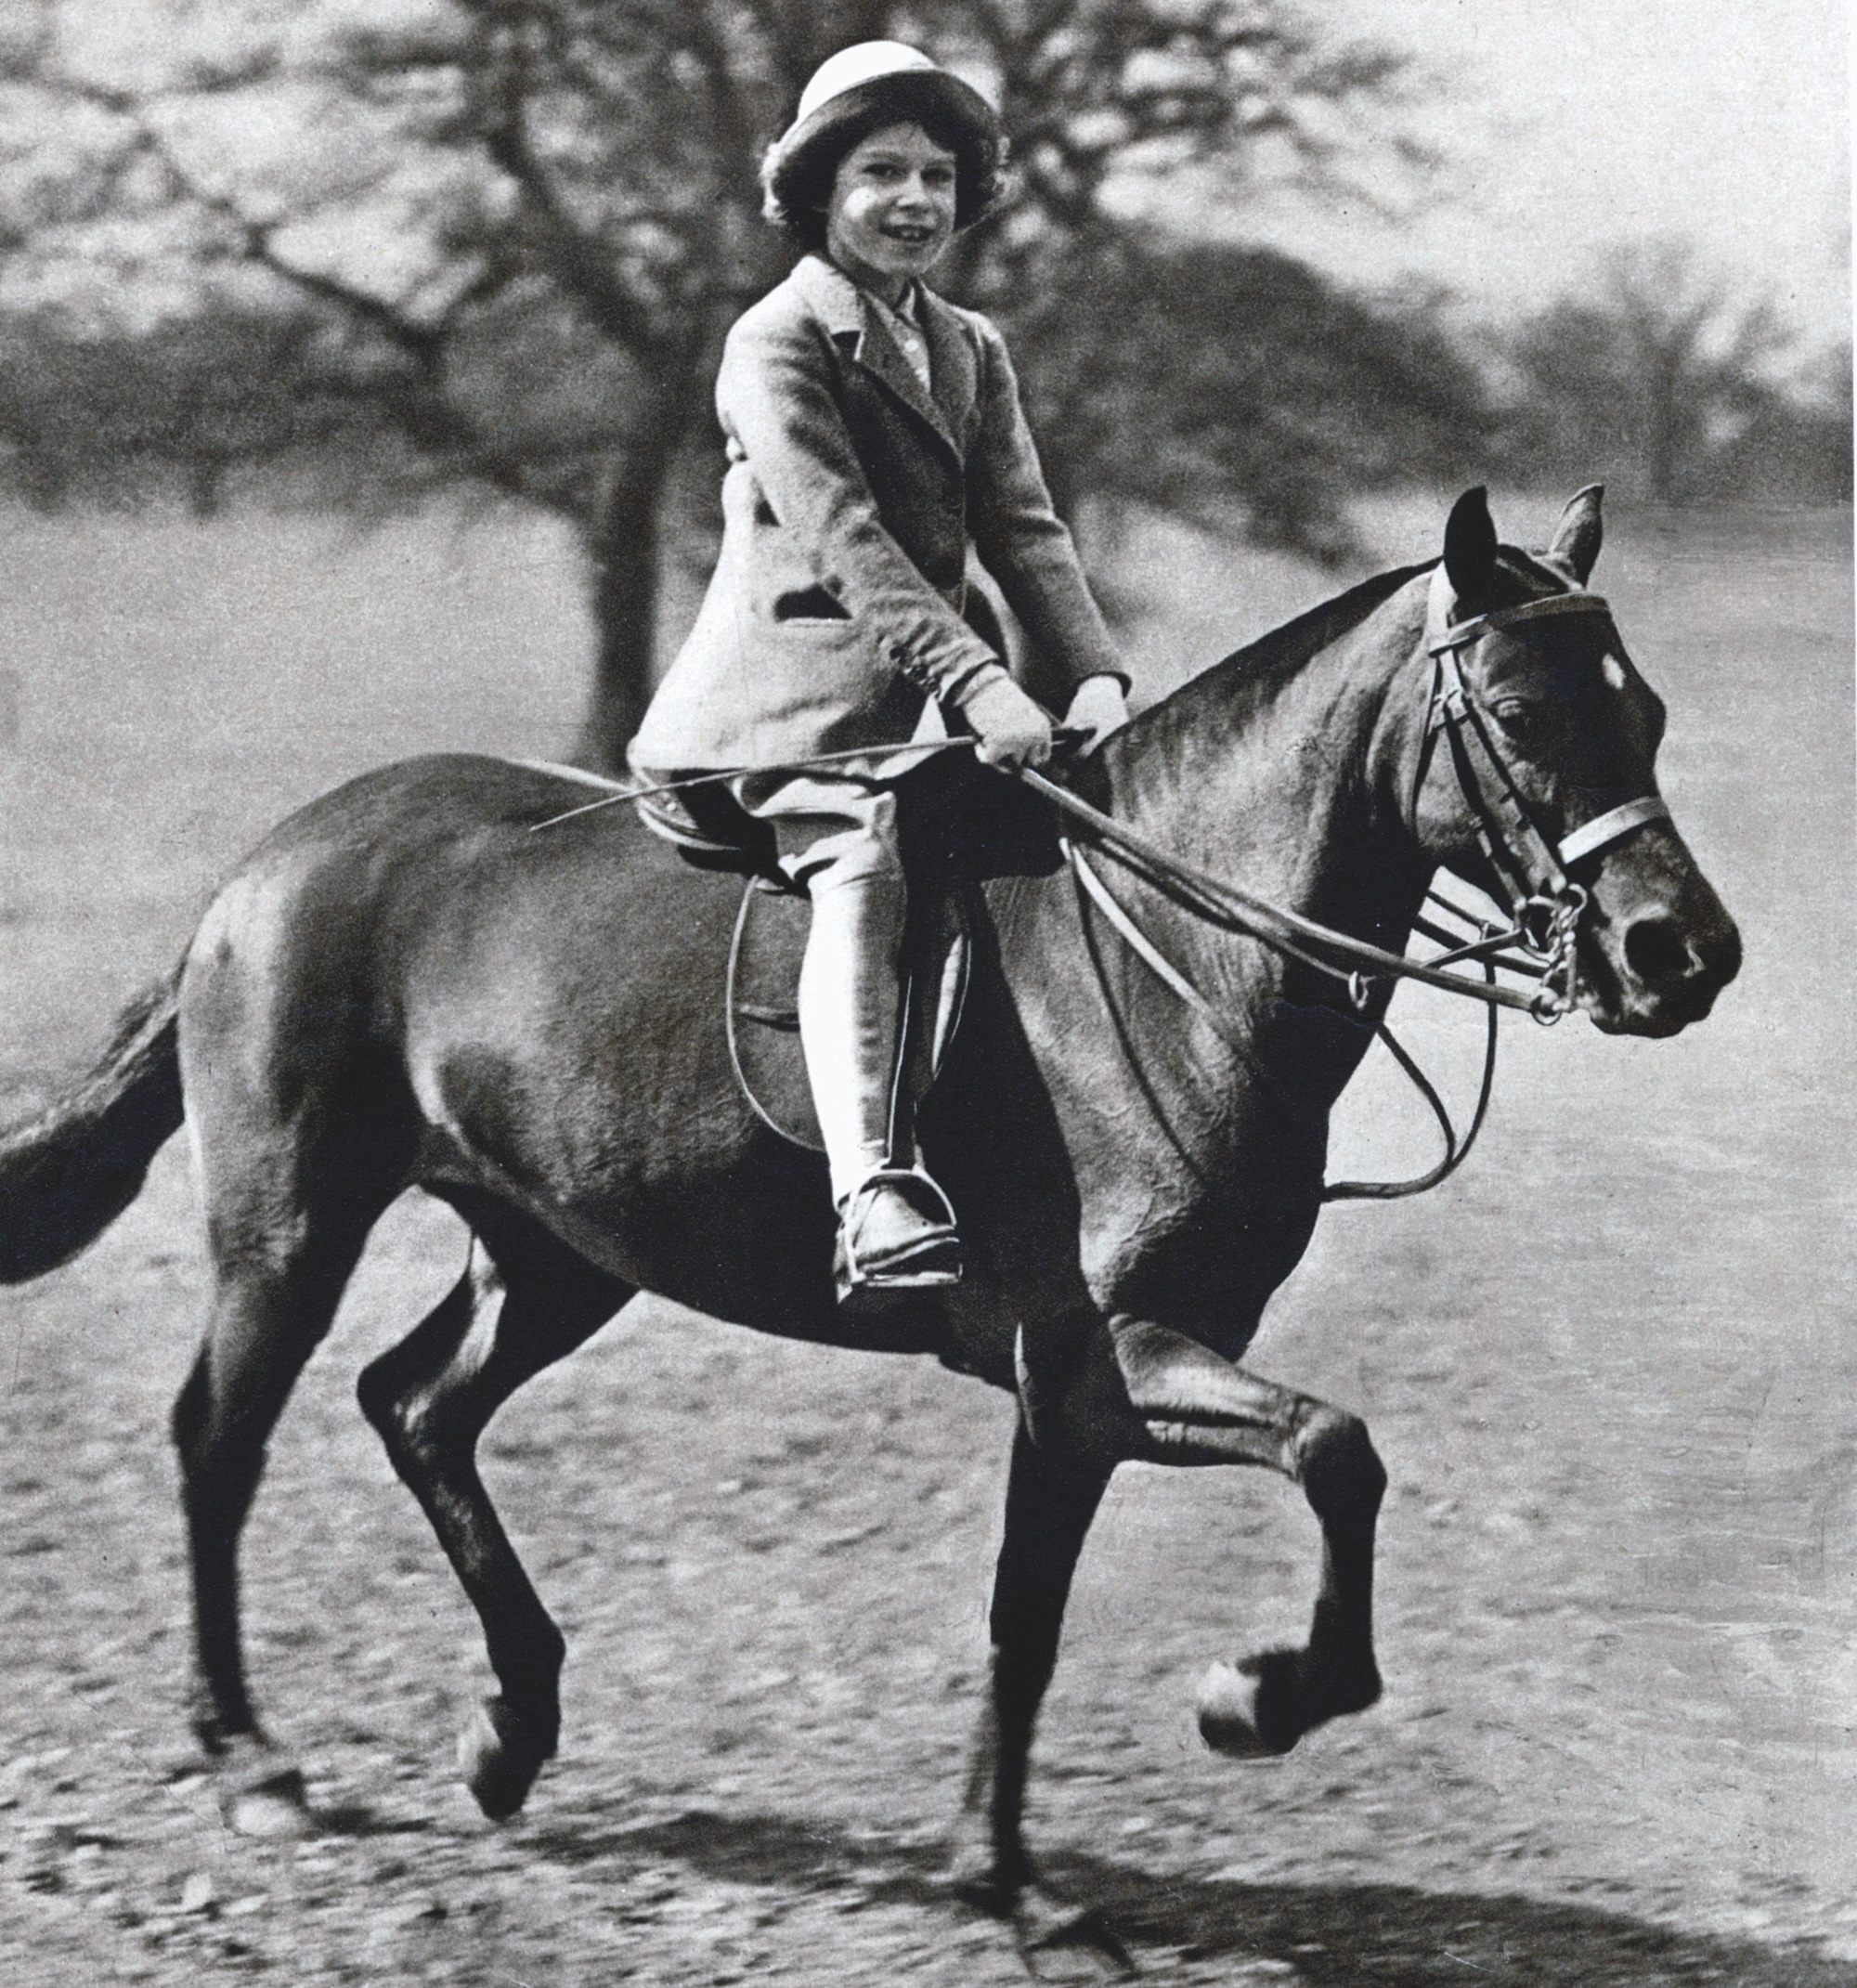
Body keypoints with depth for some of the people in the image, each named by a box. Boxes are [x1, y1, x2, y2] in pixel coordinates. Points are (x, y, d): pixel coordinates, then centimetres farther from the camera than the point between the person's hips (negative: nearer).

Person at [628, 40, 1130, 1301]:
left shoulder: (972, 353, 19)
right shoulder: (778, 344, -4)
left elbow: (1024, 530, 9)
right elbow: (844, 534, -16)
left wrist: (1095, 675, -9)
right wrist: (975, 682, -26)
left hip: (936, 697, 8)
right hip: (803, 685, -8)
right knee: (864, 869, -31)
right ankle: (874, 1192, -45)